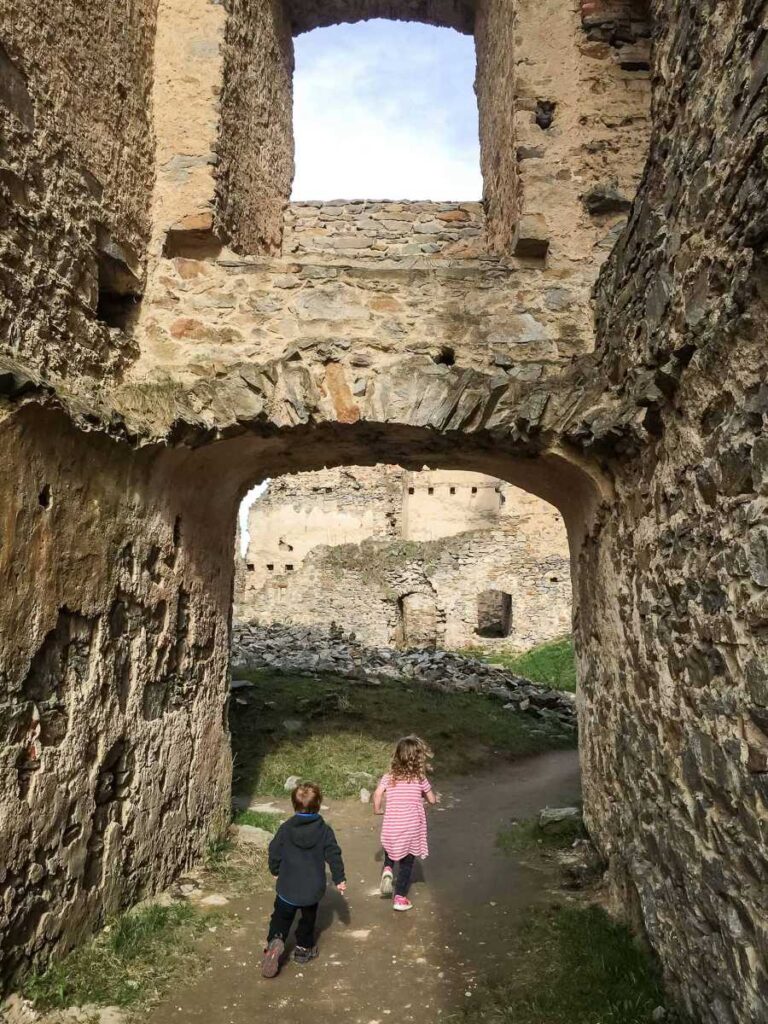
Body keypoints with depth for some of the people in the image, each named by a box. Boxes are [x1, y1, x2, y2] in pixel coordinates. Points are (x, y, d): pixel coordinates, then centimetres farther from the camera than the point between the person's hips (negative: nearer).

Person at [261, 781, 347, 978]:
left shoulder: (285, 828, -9)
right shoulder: (325, 831, -10)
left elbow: (274, 852, -1)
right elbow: (334, 856, -6)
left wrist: (275, 870, 19)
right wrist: (339, 879, 7)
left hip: (287, 888, -1)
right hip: (313, 889, 1)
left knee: (281, 918, 11)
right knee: (308, 919, 23)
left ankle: (275, 942, -13)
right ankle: (304, 949, 33)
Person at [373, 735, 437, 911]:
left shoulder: (389, 776, -2)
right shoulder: (420, 778, -5)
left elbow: (377, 794, -15)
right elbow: (432, 800, 3)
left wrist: (377, 810, 1)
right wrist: (428, 796, 23)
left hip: (391, 826, 2)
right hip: (411, 827, -2)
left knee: (390, 851, 30)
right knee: (406, 863, 13)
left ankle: (387, 869, 3)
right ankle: (400, 898, 15)